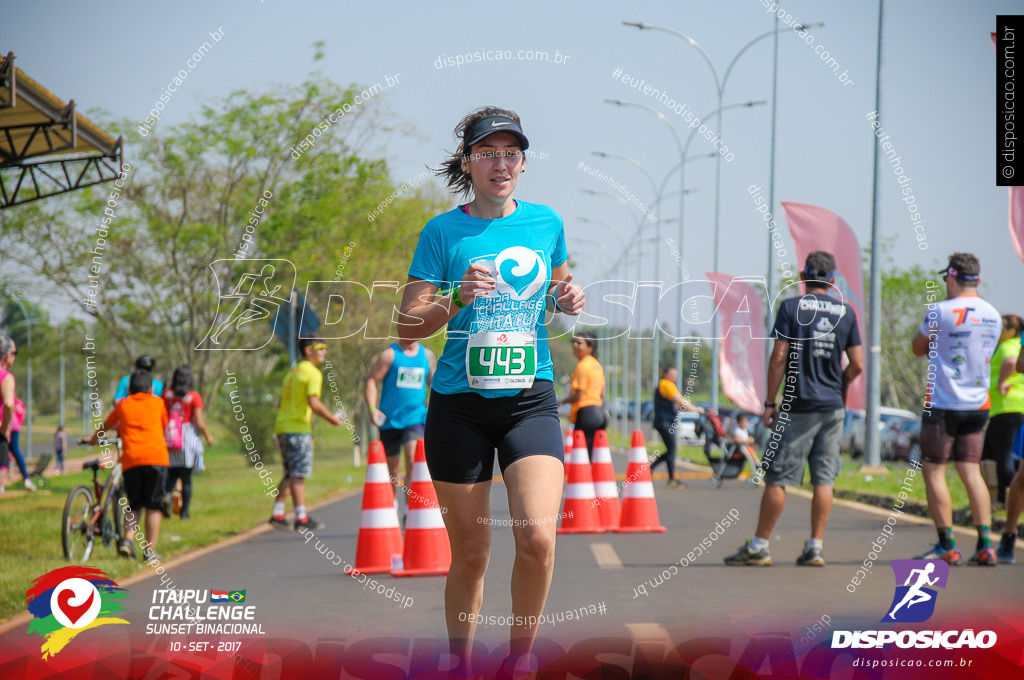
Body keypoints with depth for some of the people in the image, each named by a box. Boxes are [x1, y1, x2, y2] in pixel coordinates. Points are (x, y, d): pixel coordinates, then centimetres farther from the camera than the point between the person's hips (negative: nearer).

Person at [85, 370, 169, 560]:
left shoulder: (123, 405, 16)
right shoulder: (157, 402, 14)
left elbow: (106, 426, 31)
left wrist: (92, 439, 50)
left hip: (131, 459, 2)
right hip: (156, 456, -2)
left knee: (133, 505, 15)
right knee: (153, 507, 3)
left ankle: (128, 539, -6)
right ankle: (150, 550, -1)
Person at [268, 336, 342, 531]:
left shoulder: (293, 372, 19)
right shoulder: (313, 373, -9)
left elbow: (281, 404, 21)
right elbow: (314, 403, -20)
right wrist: (331, 419, -9)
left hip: (282, 427, 8)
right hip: (299, 429, -8)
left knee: (290, 474, 14)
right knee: (298, 475, -7)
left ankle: (277, 514, 12)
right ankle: (301, 518, -6)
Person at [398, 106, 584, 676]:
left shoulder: (547, 223, 7)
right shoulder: (442, 232, -1)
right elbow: (407, 327, -3)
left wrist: (567, 299, 2)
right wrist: (457, 299, -21)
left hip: (531, 400, 1)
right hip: (459, 406, -1)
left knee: (538, 537, -18)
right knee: (471, 554, 3)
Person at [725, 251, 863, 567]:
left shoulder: (791, 307, -4)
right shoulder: (846, 312, 6)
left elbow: (778, 358, -9)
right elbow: (857, 364, 5)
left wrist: (769, 403, -5)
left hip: (798, 407, -3)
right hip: (833, 408, 4)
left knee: (777, 477, 0)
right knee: (823, 478, 6)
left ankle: (759, 546, 4)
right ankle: (815, 547, 5)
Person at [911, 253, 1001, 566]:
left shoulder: (941, 311, -11)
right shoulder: (992, 316, 7)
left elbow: (918, 349, 4)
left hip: (943, 403, -5)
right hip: (978, 405, 6)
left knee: (933, 472, 3)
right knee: (971, 472, 9)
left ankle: (947, 546, -1)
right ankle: (985, 546, 0)